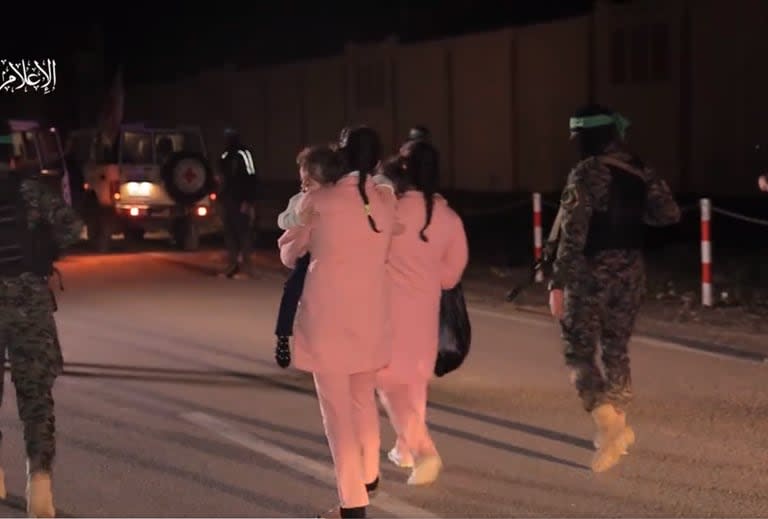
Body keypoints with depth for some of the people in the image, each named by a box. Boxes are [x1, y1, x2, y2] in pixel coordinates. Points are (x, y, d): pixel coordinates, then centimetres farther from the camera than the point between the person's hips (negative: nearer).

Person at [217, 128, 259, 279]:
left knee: (243, 232, -6)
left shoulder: (243, 155, -11)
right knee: (229, 232, 9)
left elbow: (251, 179, -15)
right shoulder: (225, 156, 16)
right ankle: (233, 264, 14)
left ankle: (246, 266, -4)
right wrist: (220, 196, 19)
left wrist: (248, 201, -20)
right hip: (227, 200, 8)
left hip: (241, 201, -8)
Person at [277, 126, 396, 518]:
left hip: (327, 312, -5)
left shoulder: (318, 201, -8)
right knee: (363, 397, 23)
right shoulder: (387, 201, 2)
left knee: (337, 408, 1)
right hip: (371, 312, 5)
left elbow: (290, 253, 5)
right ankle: (368, 475, 39)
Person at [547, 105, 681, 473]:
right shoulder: (640, 171, 5)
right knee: (616, 350, 19)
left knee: (579, 353, 2)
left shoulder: (586, 173, -14)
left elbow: (572, 233, -18)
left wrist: (558, 283, -17)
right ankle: (617, 428, 24)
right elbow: (669, 214, 2)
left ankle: (608, 425, -15)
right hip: (630, 273, 6)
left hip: (591, 273, -6)